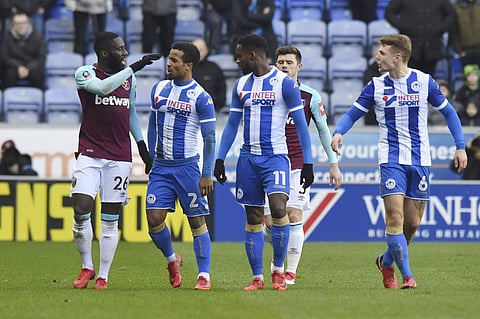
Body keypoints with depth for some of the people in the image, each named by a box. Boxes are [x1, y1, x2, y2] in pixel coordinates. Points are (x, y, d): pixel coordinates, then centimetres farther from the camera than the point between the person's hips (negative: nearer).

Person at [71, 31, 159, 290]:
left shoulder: (129, 77, 13)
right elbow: (103, 87, -25)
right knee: (81, 209, -15)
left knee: (110, 219, 1)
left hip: (120, 157, 3)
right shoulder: (85, 73, -4)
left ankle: (103, 276, 6)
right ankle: (87, 267, 5)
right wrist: (134, 67, -27)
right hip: (90, 153, -3)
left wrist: (142, 146, 19)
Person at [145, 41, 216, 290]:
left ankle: (204, 276, 3)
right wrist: (151, 159, 18)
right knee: (154, 218, -4)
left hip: (187, 167, -5)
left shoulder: (201, 97, -8)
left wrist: (207, 174, -12)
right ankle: (172, 259, 21)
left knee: (197, 221, -1)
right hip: (161, 167, 5)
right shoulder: (159, 89, 8)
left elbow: (209, 138, -8)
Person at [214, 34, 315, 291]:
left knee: (278, 209, -21)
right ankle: (257, 277, 9)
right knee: (253, 219, 4)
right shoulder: (241, 85, 11)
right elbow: (232, 124, 16)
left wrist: (307, 163, -8)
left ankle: (278, 269, -5)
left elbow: (300, 124, -4)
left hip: (275, 156, -5)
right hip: (248, 158, 5)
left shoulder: (285, 83, -5)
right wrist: (220, 159, 8)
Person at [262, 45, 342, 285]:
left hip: (298, 165, -1)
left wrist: (334, 164, 6)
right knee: (270, 221, -3)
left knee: (294, 216, -12)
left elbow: (323, 130, 9)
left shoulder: (310, 96, 2)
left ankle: (291, 271, -5)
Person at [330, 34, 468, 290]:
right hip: (391, 159, -1)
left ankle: (387, 261, 28)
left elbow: (448, 112, 10)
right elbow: (352, 114, 7)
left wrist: (460, 146, 3)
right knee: (395, 217, -15)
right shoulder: (376, 86, 2)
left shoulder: (424, 82, 0)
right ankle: (407, 276, -12)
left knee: (412, 222, 3)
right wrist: (338, 132, -14)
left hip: (420, 160, 1)